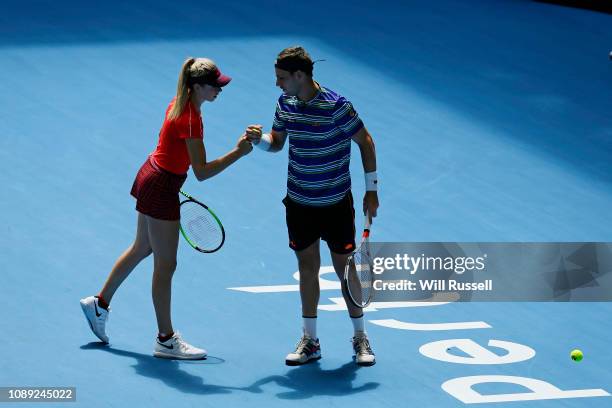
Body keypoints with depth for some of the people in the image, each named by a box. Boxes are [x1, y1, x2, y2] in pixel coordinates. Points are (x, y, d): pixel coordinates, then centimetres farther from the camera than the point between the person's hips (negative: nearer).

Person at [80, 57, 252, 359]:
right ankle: (166, 340, 10)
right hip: (160, 189, -10)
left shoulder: (179, 103, 2)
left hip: (151, 177, 10)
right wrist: (237, 153, -27)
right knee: (165, 264, 1)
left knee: (141, 249, 24)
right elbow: (202, 172, -27)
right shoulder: (191, 120, -27)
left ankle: (99, 304, 39)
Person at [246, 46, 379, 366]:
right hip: (299, 204, 5)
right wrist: (259, 139, -11)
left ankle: (360, 339, 17)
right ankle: (310, 341, 16)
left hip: (336, 204, -5)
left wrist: (371, 190, -8)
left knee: (344, 268, 3)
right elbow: (276, 143, 12)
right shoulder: (285, 104, -2)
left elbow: (365, 142, -9)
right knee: (308, 267, 9)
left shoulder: (336, 106, -19)